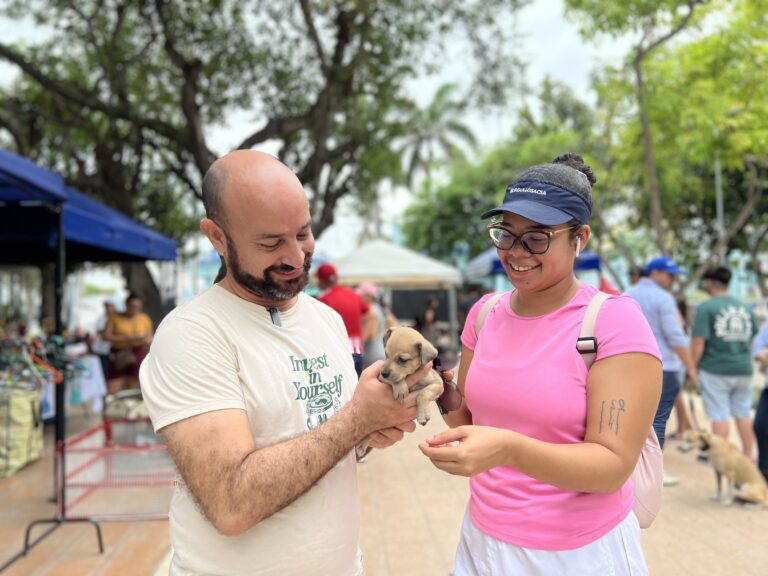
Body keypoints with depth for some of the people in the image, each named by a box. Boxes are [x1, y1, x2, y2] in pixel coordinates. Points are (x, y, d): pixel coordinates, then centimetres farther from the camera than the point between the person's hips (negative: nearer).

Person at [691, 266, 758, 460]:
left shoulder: (705, 308, -11)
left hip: (715, 369, -5)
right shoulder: (745, 307, 8)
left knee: (719, 415, 2)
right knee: (743, 413, 15)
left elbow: (698, 342, -16)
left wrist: (692, 368, -6)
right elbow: (754, 338, 16)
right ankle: (749, 455, 24)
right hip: (743, 369, 6)